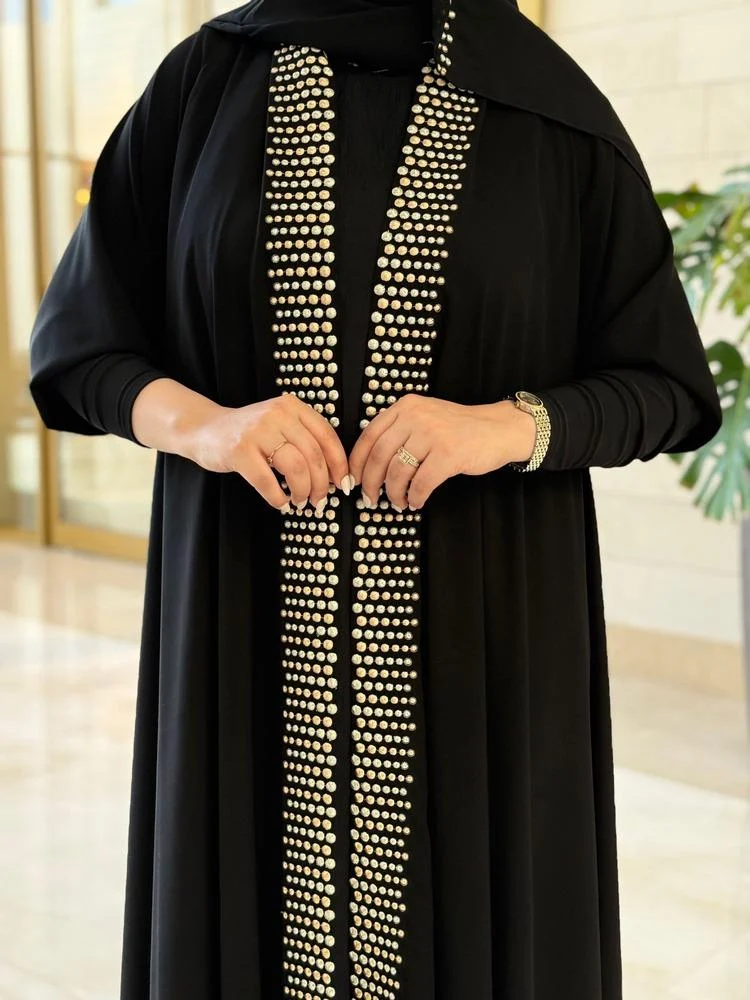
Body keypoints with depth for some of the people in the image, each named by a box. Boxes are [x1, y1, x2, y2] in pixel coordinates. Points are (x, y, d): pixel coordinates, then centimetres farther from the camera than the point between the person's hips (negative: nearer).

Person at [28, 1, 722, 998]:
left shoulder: (551, 108, 1)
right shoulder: (203, 82, 5)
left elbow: (667, 384, 3)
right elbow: (78, 332, 6)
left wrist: (509, 426, -17)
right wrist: (196, 422, -14)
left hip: (482, 624, -1)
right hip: (252, 626, 1)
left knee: (476, 912, 8)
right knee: (241, 914, 11)